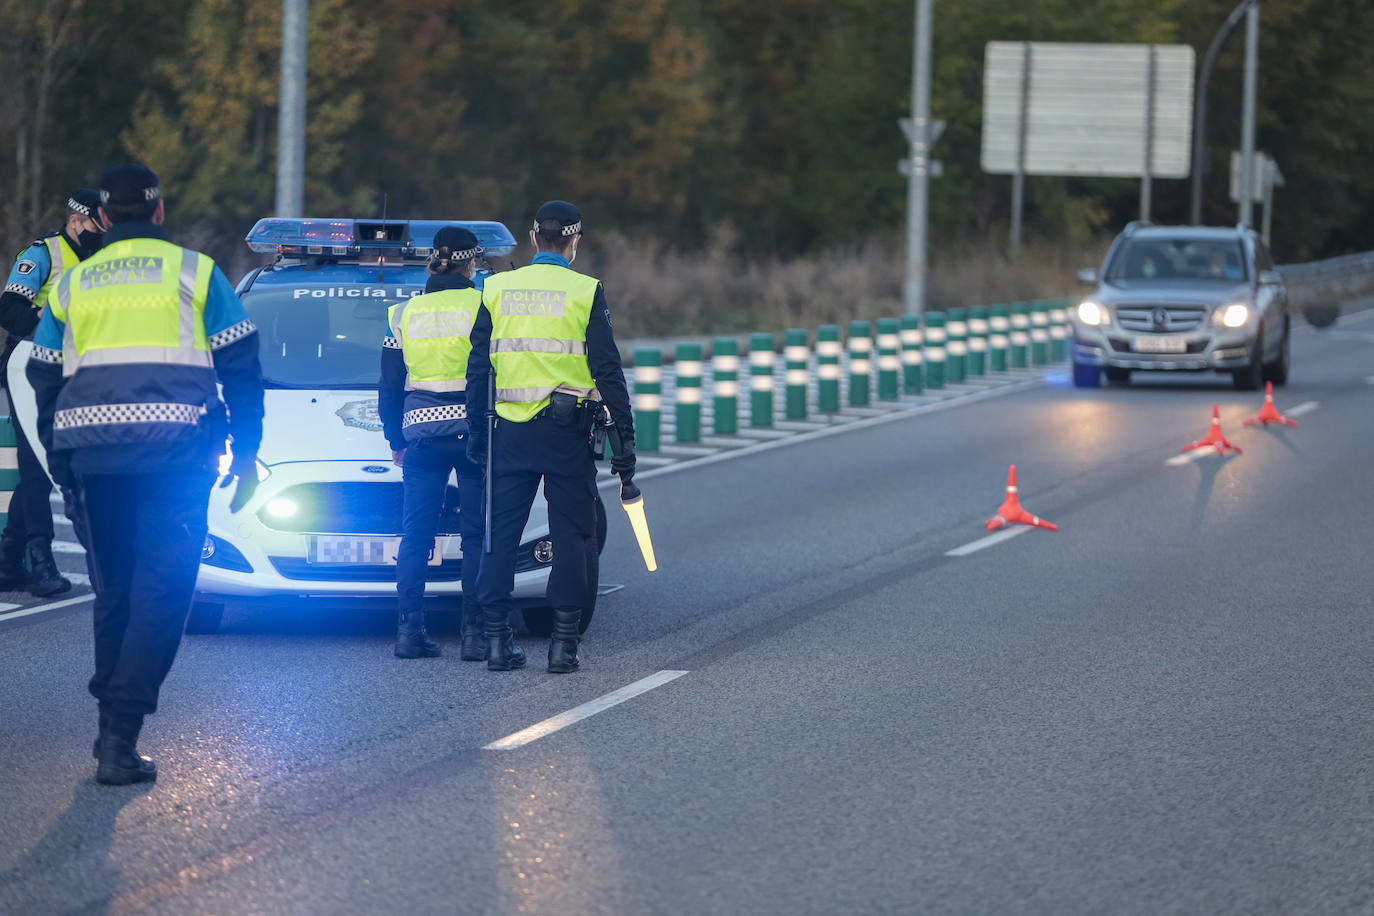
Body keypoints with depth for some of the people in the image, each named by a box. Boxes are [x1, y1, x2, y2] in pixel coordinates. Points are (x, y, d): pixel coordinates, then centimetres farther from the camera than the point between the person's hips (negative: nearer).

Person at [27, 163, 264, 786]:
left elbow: (44, 383, 17)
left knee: (113, 591, 16)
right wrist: (246, 456, 11)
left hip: (92, 453, 3)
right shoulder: (194, 271, 9)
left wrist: (62, 467, 22)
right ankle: (119, 738, -16)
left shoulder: (71, 284, 18)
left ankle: (113, 727, 19)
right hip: (176, 450, -3)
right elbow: (242, 371, 7)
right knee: (161, 593, -5)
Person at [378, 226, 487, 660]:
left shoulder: (404, 313, 9)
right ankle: (475, 632, -4)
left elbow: (390, 387, 12)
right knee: (477, 535, 1)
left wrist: (397, 440, 20)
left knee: (415, 534, 8)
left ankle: (409, 630, 3)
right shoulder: (485, 307, -2)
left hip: (422, 432, 3)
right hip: (475, 430, -3)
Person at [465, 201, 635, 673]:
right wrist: (624, 437, -2)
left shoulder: (497, 289, 6)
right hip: (567, 432, -3)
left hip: (510, 432, 3)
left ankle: (497, 638, 6)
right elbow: (608, 372, -5)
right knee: (571, 535, 3)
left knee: (500, 532, 8)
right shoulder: (586, 292, -3)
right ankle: (563, 642, -1)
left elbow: (478, 368, 8)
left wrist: (476, 430, 15)